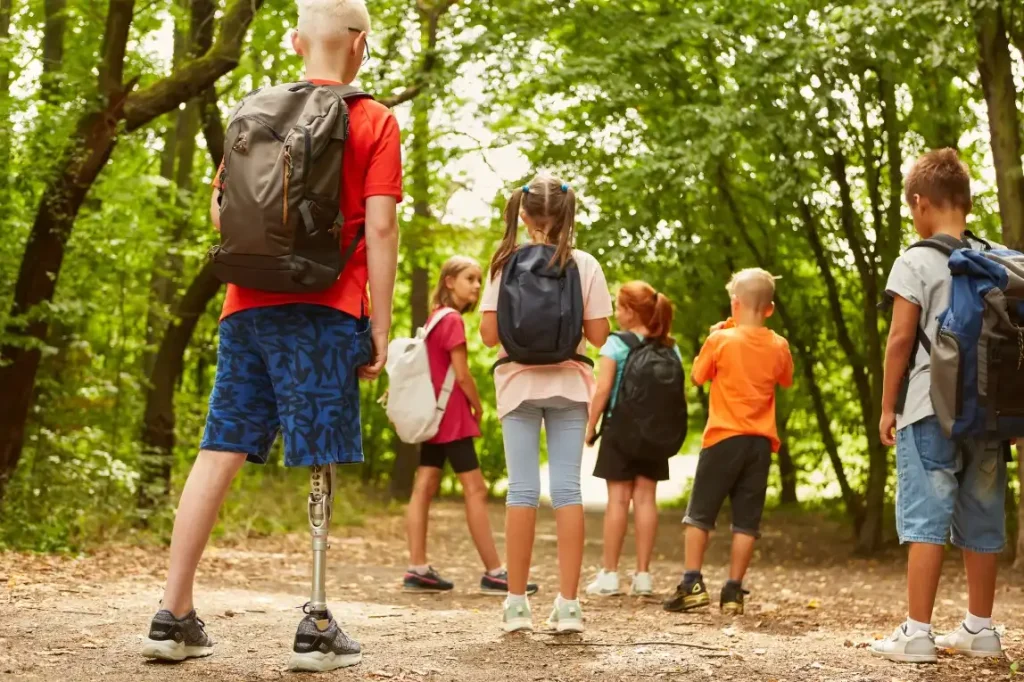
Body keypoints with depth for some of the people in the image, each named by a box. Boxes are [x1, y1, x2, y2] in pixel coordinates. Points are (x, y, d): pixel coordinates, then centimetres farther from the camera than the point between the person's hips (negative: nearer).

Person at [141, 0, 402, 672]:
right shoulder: (374, 121, 1)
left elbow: (220, 211, 13)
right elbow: (381, 226, -7)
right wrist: (381, 326, -4)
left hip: (248, 305, 4)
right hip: (322, 311, -4)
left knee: (220, 451, 4)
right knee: (319, 466, -1)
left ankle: (175, 616, 4)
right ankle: (317, 627, 1)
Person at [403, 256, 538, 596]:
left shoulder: (434, 318, 15)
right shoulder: (453, 320, -13)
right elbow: (462, 374, -16)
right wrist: (478, 407, -2)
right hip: (452, 417, -10)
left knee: (424, 488, 4)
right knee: (476, 490, -7)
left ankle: (417, 569, 4)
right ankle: (494, 573, -5)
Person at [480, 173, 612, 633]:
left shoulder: (506, 264, -3)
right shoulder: (584, 265, -3)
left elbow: (489, 334, -5)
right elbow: (598, 335, -4)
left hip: (519, 383, 0)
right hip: (568, 384, 0)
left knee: (522, 490, 2)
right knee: (567, 490, 1)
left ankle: (516, 603, 4)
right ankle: (568, 604, 0)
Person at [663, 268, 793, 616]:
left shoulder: (721, 341, -9)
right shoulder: (779, 346, 2)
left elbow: (698, 375, 4)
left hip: (725, 438, -3)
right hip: (760, 442, 3)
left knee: (700, 513, 7)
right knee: (746, 520, 5)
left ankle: (692, 583, 2)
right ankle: (733, 590, 5)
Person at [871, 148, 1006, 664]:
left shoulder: (916, 261, -7)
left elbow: (901, 337, -10)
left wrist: (887, 406, -2)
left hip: (931, 409, -6)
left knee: (926, 520, -5)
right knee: (982, 521, 11)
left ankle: (917, 633, -7)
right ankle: (979, 629, 18)